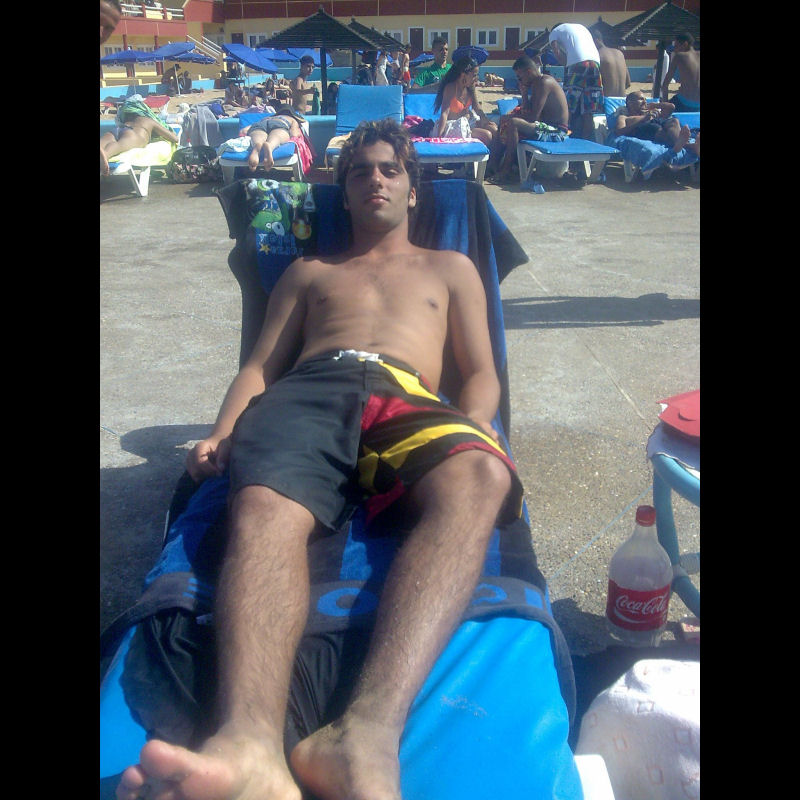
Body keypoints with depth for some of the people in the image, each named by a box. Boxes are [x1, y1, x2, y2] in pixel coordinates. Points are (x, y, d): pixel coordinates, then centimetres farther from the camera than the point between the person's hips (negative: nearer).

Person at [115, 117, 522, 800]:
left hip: (409, 400, 0)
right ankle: (251, 745, -58)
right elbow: (259, 366, 26)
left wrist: (472, 430, -1)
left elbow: (482, 372, 23)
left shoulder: (450, 268, 36)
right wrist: (220, 437, 4)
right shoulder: (308, 272, 38)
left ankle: (366, 741, -58)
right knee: (263, 507, -37)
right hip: (309, 392, 1)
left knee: (479, 477, -39)